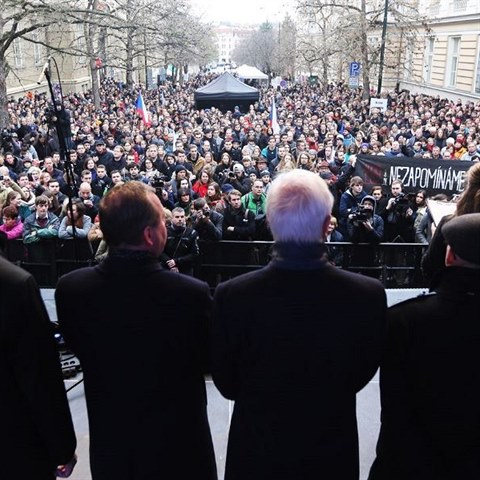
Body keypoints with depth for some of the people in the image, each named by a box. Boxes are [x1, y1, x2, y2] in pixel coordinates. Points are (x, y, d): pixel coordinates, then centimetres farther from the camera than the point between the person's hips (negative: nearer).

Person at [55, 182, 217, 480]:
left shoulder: (70, 288, -18)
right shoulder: (192, 293, -28)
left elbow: (79, 348, 1)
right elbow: (209, 362, -9)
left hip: (109, 443, 3)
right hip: (178, 443, -2)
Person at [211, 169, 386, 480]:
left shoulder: (232, 296, -23)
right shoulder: (369, 295, -21)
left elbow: (227, 383, -8)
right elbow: (361, 376, -5)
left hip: (255, 454, 0)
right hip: (333, 454, 1)